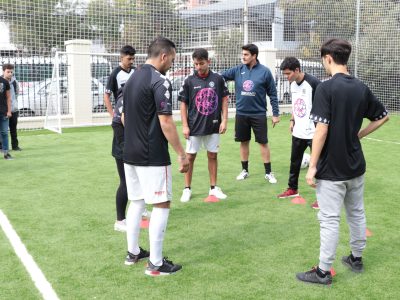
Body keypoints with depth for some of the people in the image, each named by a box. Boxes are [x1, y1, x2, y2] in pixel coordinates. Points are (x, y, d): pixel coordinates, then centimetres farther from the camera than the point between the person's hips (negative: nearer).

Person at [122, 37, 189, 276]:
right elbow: (166, 123, -20)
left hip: (131, 154, 9)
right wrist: (182, 154, -14)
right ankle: (156, 263, 5)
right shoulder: (160, 81, -15)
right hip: (153, 157, -9)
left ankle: (133, 252, 28)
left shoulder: (133, 79, 12)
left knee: (136, 202, 17)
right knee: (162, 205, -1)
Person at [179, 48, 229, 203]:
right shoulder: (189, 80, -5)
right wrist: (184, 126, -5)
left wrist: (224, 120, -2)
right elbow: (183, 104, -1)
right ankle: (187, 189, 16)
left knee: (212, 156, 11)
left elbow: (224, 100, 4)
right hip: (194, 126, -1)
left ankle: (213, 188, 22)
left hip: (213, 126, 1)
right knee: (190, 157, 4)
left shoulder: (218, 78, -2)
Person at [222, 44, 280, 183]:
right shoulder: (237, 70, 2)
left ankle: (268, 172, 13)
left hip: (259, 114, -3)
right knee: (244, 142, 12)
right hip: (241, 113, 3)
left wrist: (275, 114, -3)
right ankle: (244, 170, 25)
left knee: (263, 142, 2)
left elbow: (272, 94, -2)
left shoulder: (264, 71, -6)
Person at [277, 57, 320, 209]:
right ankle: (292, 189, 35)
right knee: (294, 160, 18)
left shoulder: (313, 83, -16)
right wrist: (292, 120, 14)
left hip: (313, 132, -8)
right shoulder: (293, 84, 7)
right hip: (298, 131, 8)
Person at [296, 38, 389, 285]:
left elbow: (322, 129, -20)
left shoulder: (326, 88, -16)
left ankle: (324, 271, 11)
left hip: (331, 170, -7)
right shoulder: (361, 88, 3)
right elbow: (383, 116, 14)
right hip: (356, 166, 7)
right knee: (357, 213, 19)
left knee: (330, 220, 1)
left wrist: (312, 167, -15)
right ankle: (356, 259, 35)